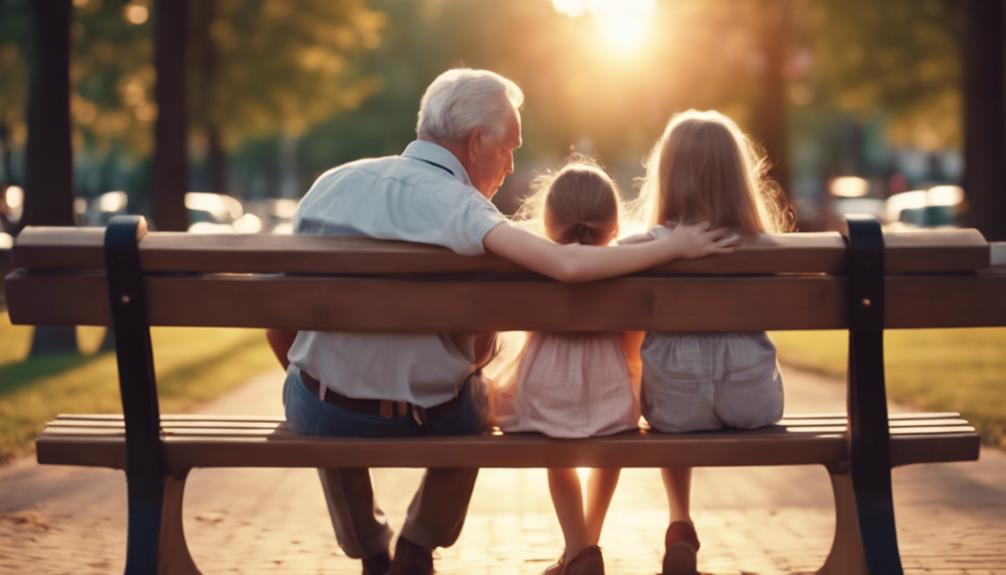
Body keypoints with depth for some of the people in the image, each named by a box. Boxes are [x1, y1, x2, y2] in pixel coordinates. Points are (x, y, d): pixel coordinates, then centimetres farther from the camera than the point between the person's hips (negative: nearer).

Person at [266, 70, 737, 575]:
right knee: (472, 397, 32)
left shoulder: (330, 183, -1)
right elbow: (566, 264, -31)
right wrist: (673, 245, -16)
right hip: (423, 422, -3)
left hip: (315, 417, 3)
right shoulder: (454, 203, -17)